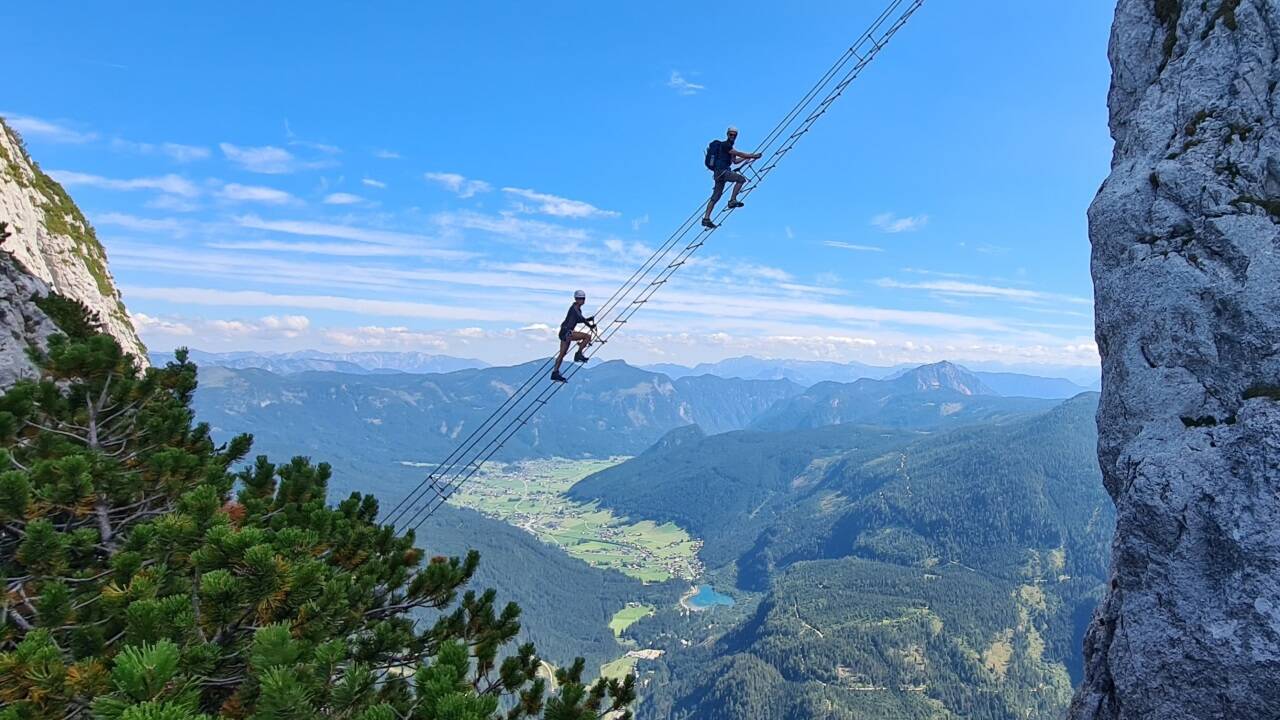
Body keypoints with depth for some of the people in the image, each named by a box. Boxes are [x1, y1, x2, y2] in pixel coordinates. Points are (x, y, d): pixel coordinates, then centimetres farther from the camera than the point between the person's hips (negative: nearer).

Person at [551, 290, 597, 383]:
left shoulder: (578, 308, 15)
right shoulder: (574, 308, -13)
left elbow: (580, 319, 27)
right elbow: (581, 318, -17)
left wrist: (589, 319, 13)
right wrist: (590, 326, -6)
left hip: (565, 333, 10)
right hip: (566, 332, -10)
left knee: (562, 353, 13)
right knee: (588, 336, -15)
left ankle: (555, 373, 17)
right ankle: (578, 355, -8)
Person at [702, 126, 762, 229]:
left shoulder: (728, 146, 24)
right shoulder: (724, 145, -6)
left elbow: (734, 160, 31)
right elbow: (739, 154, -11)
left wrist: (749, 156, 27)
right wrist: (753, 156, -5)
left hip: (720, 173, 10)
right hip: (721, 171, -10)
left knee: (715, 197, 5)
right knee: (741, 179, -18)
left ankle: (706, 219, 1)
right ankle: (732, 200, -20)